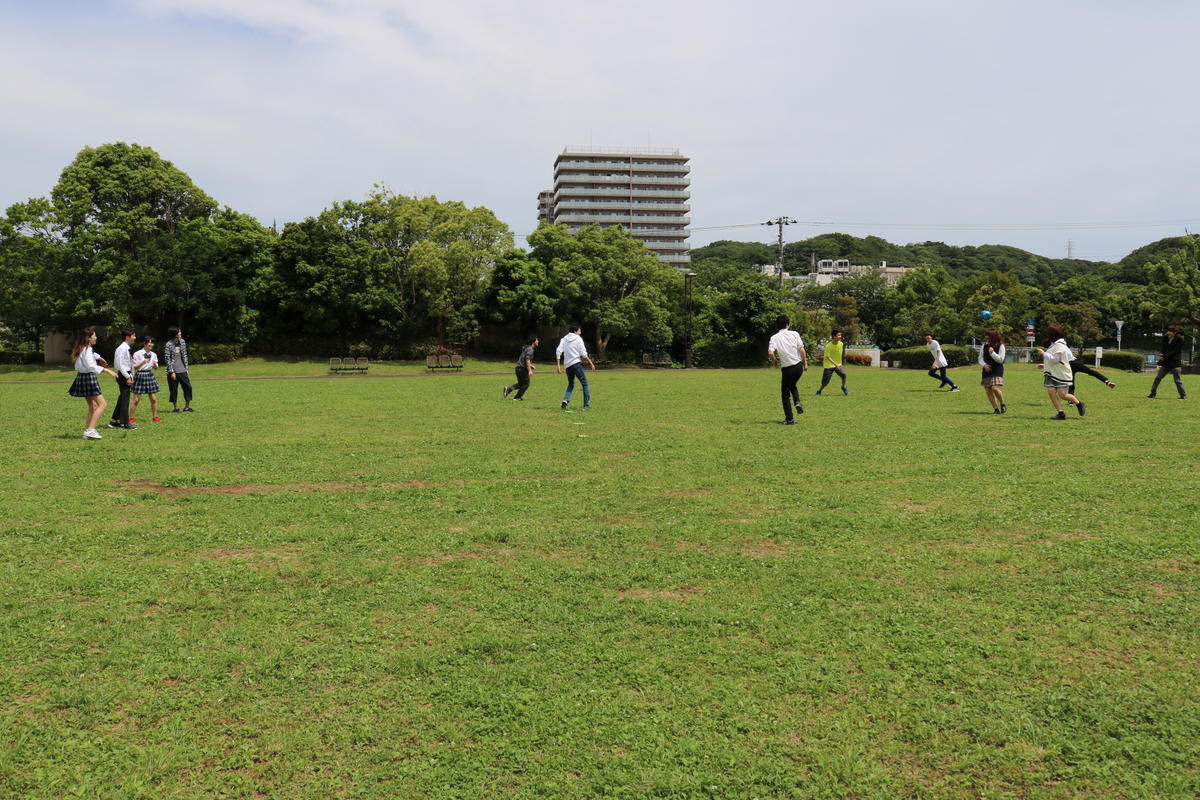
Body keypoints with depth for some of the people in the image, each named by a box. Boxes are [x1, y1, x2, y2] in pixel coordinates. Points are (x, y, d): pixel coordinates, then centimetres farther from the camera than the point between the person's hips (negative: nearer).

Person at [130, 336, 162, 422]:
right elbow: (135, 367, -7)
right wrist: (143, 362, -21)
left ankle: (155, 417, 16)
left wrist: (155, 364, -8)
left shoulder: (153, 354, 7)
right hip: (140, 375, -4)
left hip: (150, 375, 4)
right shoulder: (137, 354, -7)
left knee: (154, 399, 4)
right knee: (136, 400, -3)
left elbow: (156, 367, 15)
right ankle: (131, 418, 5)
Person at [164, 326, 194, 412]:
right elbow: (167, 359, -9)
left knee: (188, 387, 2)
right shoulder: (168, 345, -9)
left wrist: (186, 368, 11)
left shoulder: (182, 342, 7)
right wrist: (171, 372, -12)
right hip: (173, 371, -5)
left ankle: (187, 406, 12)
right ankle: (175, 408, 11)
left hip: (182, 370, 5)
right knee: (174, 390, 2)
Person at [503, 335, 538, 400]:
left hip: (518, 367, 9)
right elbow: (527, 359, -24)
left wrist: (530, 365, 23)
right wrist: (529, 370, -25)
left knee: (520, 383, 19)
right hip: (522, 369, -9)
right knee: (526, 384, 4)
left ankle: (508, 389, 4)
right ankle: (517, 397, 7)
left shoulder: (526, 348, 17)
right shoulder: (530, 349, -14)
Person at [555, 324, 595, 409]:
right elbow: (583, 354, -8)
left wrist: (558, 365, 2)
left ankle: (566, 399, -2)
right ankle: (587, 404, -1)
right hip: (576, 363, -5)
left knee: (571, 384, 20)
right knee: (584, 384, 4)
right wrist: (591, 363, 2)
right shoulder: (578, 339, -2)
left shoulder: (564, 339, 10)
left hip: (567, 365, 5)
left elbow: (558, 352, 1)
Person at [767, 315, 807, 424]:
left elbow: (770, 353, -18)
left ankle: (789, 419, 9)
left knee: (785, 394, 11)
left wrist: (774, 362, 1)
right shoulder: (794, 334, -1)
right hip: (798, 366, 2)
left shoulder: (774, 338, -4)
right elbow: (802, 350, -6)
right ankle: (797, 402, 4)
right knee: (792, 386, 30)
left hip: (786, 369, -2)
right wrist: (805, 363, 6)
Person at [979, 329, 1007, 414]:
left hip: (997, 370, -5)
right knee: (988, 391, -1)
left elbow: (1000, 360, -8)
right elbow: (980, 358, 10)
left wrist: (992, 352, -20)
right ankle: (996, 409, 9)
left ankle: (1003, 405, 2)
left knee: (995, 388, -21)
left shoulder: (1000, 346, -4)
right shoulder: (984, 346, 7)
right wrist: (984, 365, -10)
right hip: (987, 370, 5)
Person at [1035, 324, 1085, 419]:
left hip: (1062, 374, -8)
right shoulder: (1053, 345, 17)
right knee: (1051, 391, -9)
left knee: (1062, 395, -7)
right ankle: (1061, 413, -6)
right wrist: (1045, 365, 19)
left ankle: (1079, 403, 20)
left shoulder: (1059, 345, -12)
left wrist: (1044, 353, -15)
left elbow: (1054, 359, -20)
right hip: (1052, 373, 8)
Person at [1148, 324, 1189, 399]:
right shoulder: (1165, 337, 6)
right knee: (1158, 378, 4)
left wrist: (1165, 356, -19)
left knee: (1178, 380, -3)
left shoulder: (1179, 339, -11)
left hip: (1175, 363, -6)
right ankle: (1153, 394, 12)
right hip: (1166, 362, 6)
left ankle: (1184, 395, 8)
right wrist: (1161, 354, -8)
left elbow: (1175, 351, -15)